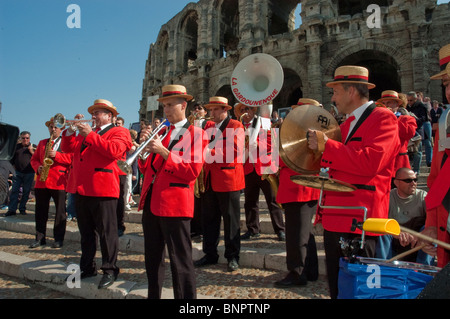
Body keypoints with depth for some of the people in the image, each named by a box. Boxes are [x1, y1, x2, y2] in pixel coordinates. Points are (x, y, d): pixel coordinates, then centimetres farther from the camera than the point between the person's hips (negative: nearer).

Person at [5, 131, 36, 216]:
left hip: (29, 173, -1)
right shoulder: (16, 147, 11)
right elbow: (12, 159, 17)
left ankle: (22, 209, 13)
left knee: (26, 192, 3)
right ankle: (12, 209, -2)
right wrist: (14, 168, 7)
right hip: (18, 172, 1)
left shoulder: (33, 147, 6)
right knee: (14, 191, -4)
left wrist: (31, 151, -12)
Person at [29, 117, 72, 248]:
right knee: (40, 210, 8)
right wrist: (38, 167, -1)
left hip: (59, 182, -4)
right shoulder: (42, 143, 20)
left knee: (60, 211, -1)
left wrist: (56, 155, -17)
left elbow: (71, 158, -5)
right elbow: (34, 159, 19)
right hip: (42, 182, 4)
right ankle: (40, 237, 19)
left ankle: (59, 238, 8)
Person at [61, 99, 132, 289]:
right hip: (82, 189, 8)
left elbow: (114, 150, -19)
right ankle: (87, 267, 29)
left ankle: (110, 270, 10)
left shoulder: (119, 132, 0)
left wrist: (90, 135, -17)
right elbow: (67, 148, 16)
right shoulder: (85, 133, 23)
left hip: (103, 189, -8)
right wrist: (71, 130, 3)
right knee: (86, 232, 17)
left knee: (107, 232, -1)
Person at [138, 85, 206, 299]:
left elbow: (193, 171, -14)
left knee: (180, 260, 0)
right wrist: (144, 145, -3)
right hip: (151, 202, 7)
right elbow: (146, 169, 14)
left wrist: (164, 151, -18)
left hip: (175, 203, -7)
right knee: (152, 257, 17)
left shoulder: (195, 133, -2)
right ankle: (153, 295, 33)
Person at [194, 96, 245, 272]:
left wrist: (212, 153, -21)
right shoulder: (209, 126, 17)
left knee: (230, 220, 3)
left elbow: (235, 150, -15)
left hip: (228, 180, -6)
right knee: (209, 218, 11)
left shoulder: (236, 126, -3)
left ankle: (232, 257, 15)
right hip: (210, 180, 6)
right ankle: (210, 254, 24)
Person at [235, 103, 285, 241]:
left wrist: (255, 143, -14)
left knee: (273, 200, 2)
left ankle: (280, 230, 11)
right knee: (250, 201, 9)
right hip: (248, 169, 3)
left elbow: (272, 144, -2)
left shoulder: (264, 123, 5)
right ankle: (253, 230, 22)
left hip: (265, 167, -3)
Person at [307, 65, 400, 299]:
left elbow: (370, 162, -23)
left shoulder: (383, 118, -7)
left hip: (358, 221, -8)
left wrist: (327, 145, -19)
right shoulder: (346, 125, 20)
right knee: (336, 288, 17)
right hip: (335, 220, 9)